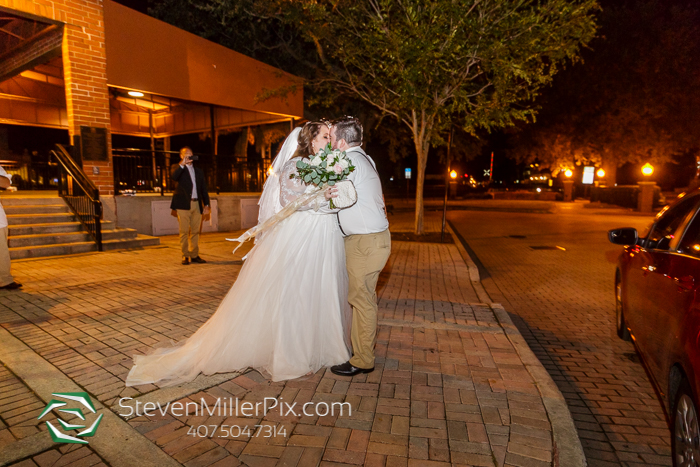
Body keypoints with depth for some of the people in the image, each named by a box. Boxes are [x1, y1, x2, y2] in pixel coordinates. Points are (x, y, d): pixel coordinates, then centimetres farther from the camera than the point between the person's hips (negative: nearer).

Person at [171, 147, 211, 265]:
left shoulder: (199, 171, 19)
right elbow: (174, 177, -17)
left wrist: (206, 204, 10)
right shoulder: (179, 169, 6)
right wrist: (182, 164, -24)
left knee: (195, 231, 6)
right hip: (183, 204, -4)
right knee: (184, 231, -1)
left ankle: (194, 255, 13)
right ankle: (185, 256, 5)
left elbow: (204, 188, 18)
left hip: (197, 204, 4)